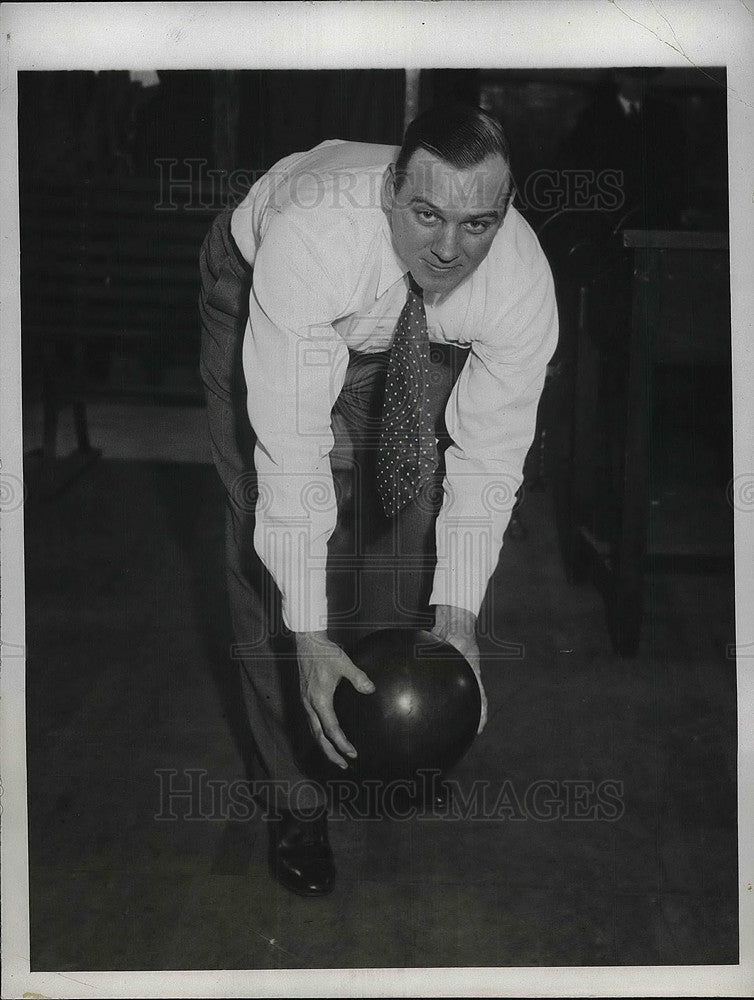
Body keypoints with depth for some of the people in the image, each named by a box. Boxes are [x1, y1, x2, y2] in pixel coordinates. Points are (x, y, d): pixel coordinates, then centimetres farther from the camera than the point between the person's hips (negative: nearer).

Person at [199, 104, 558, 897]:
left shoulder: (522, 284, -33)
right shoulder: (314, 235, -45)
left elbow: (489, 458, -22)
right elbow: (291, 449, -43)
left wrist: (458, 616, -26)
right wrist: (308, 637, -42)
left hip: (409, 337, 4)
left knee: (417, 513, -3)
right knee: (270, 527, -11)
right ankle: (293, 791, 0)